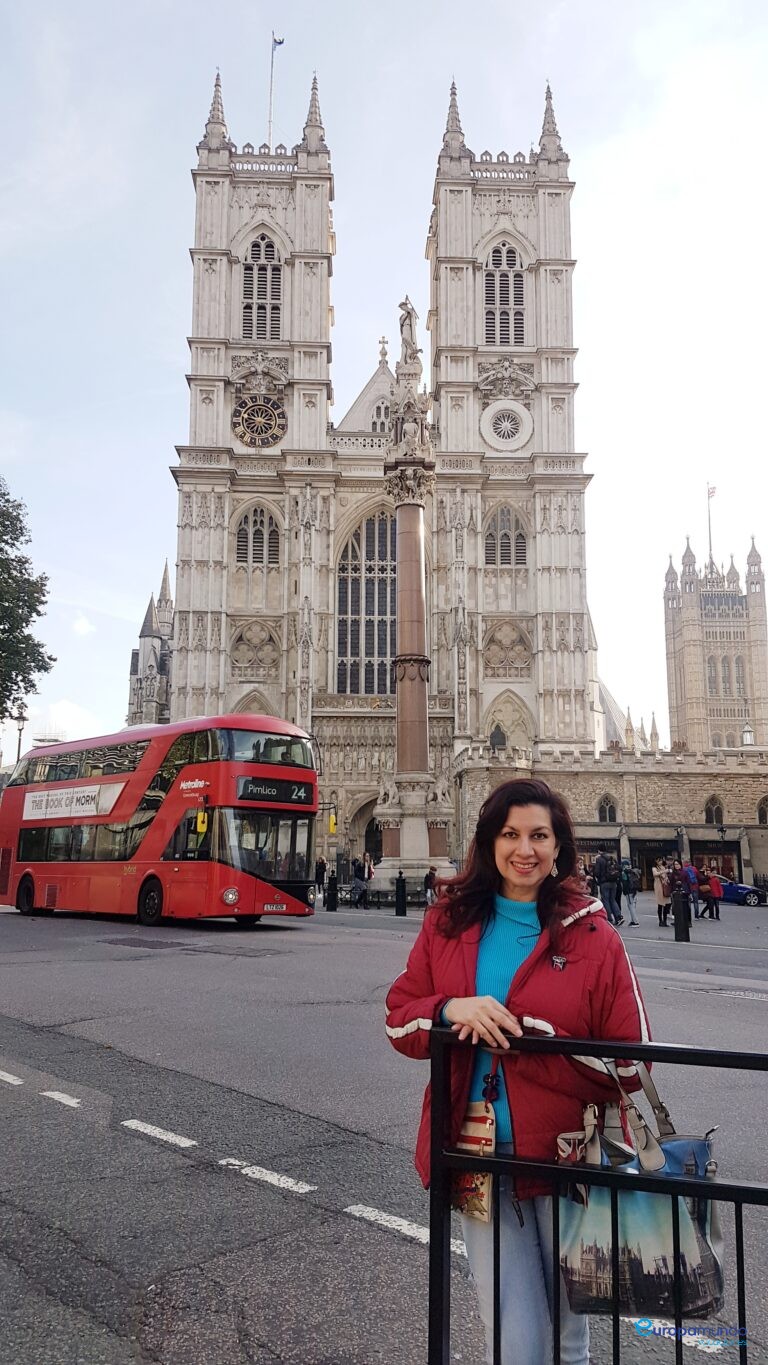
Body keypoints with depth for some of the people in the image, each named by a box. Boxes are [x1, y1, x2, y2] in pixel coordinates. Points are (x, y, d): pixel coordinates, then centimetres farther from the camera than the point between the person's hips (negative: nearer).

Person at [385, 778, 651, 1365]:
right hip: (479, 1157, 1)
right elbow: (400, 1017, 5)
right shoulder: (449, 922, 3)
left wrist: (522, 1040, -18)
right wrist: (452, 1009, -17)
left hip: (565, 1158, -1)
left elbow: (627, 1064, -8)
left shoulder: (594, 937, -7)